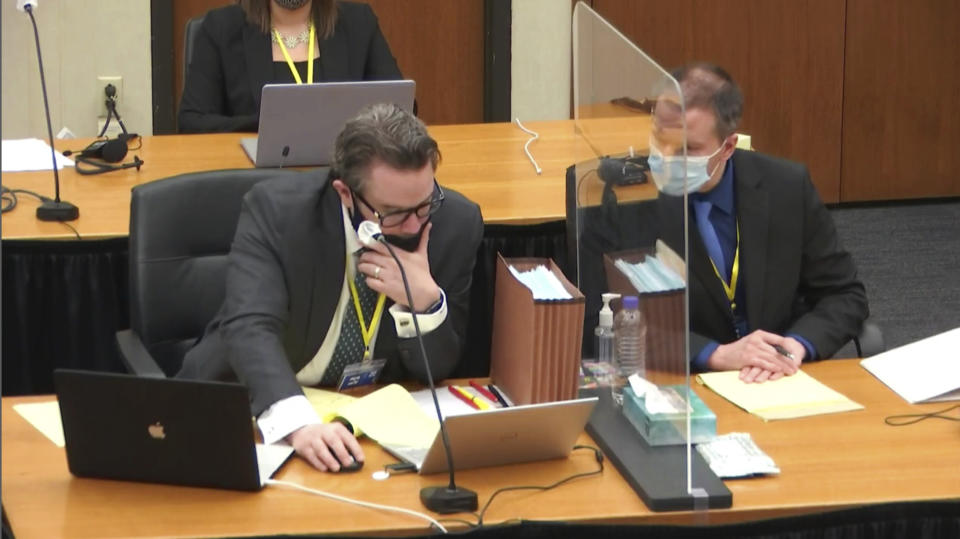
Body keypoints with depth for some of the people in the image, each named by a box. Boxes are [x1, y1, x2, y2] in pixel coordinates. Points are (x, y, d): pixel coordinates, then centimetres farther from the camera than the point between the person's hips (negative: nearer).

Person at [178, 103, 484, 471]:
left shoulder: (456, 223, -11)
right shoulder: (275, 209, -18)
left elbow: (438, 371, -4)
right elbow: (251, 328, -32)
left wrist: (426, 302, -26)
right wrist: (299, 423, -49)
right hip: (266, 409, -1)